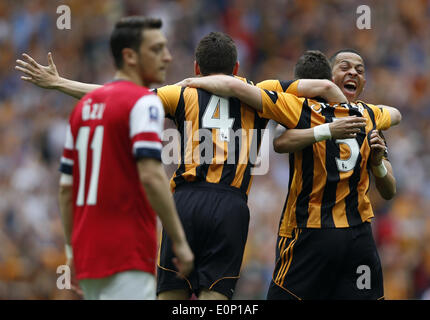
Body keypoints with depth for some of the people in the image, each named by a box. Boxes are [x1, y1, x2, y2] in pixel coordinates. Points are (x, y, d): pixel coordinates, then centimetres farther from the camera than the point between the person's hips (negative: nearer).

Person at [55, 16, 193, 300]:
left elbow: (66, 186, 17)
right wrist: (179, 241, -16)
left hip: (87, 252, 8)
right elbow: (151, 177, -20)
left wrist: (72, 246, 22)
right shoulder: (143, 102, -8)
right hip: (128, 256, -8)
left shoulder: (84, 105, 16)